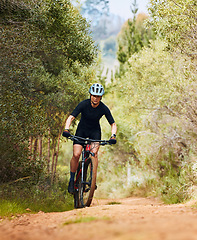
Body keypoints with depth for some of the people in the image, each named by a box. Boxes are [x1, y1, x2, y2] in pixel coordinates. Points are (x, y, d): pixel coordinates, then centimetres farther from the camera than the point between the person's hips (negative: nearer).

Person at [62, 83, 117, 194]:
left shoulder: (104, 108, -19)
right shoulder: (83, 104, -22)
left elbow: (113, 124, -14)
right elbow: (71, 117, -25)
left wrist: (113, 136, -33)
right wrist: (66, 129, -43)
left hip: (95, 131, 1)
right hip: (82, 130, 0)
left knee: (94, 153, -25)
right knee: (76, 155, -17)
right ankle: (72, 180, 0)